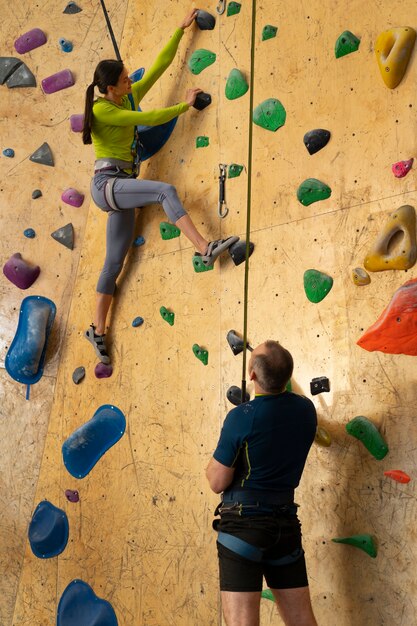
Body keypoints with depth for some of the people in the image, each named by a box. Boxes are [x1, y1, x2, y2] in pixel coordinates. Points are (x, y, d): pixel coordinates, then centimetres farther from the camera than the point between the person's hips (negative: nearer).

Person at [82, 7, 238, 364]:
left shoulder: (131, 97, 13)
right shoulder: (101, 110, -9)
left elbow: (161, 64, 15)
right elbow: (150, 119, -13)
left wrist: (182, 29, 16)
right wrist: (186, 104, -3)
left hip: (121, 187, 8)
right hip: (107, 184, -8)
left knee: (115, 262, 5)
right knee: (165, 190, -30)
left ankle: (98, 331, 10)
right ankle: (205, 249, -39)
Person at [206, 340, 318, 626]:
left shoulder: (242, 417, -15)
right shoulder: (306, 409, 1)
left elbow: (217, 482, -9)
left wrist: (211, 463, 10)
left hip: (243, 521, -6)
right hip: (286, 521, 6)